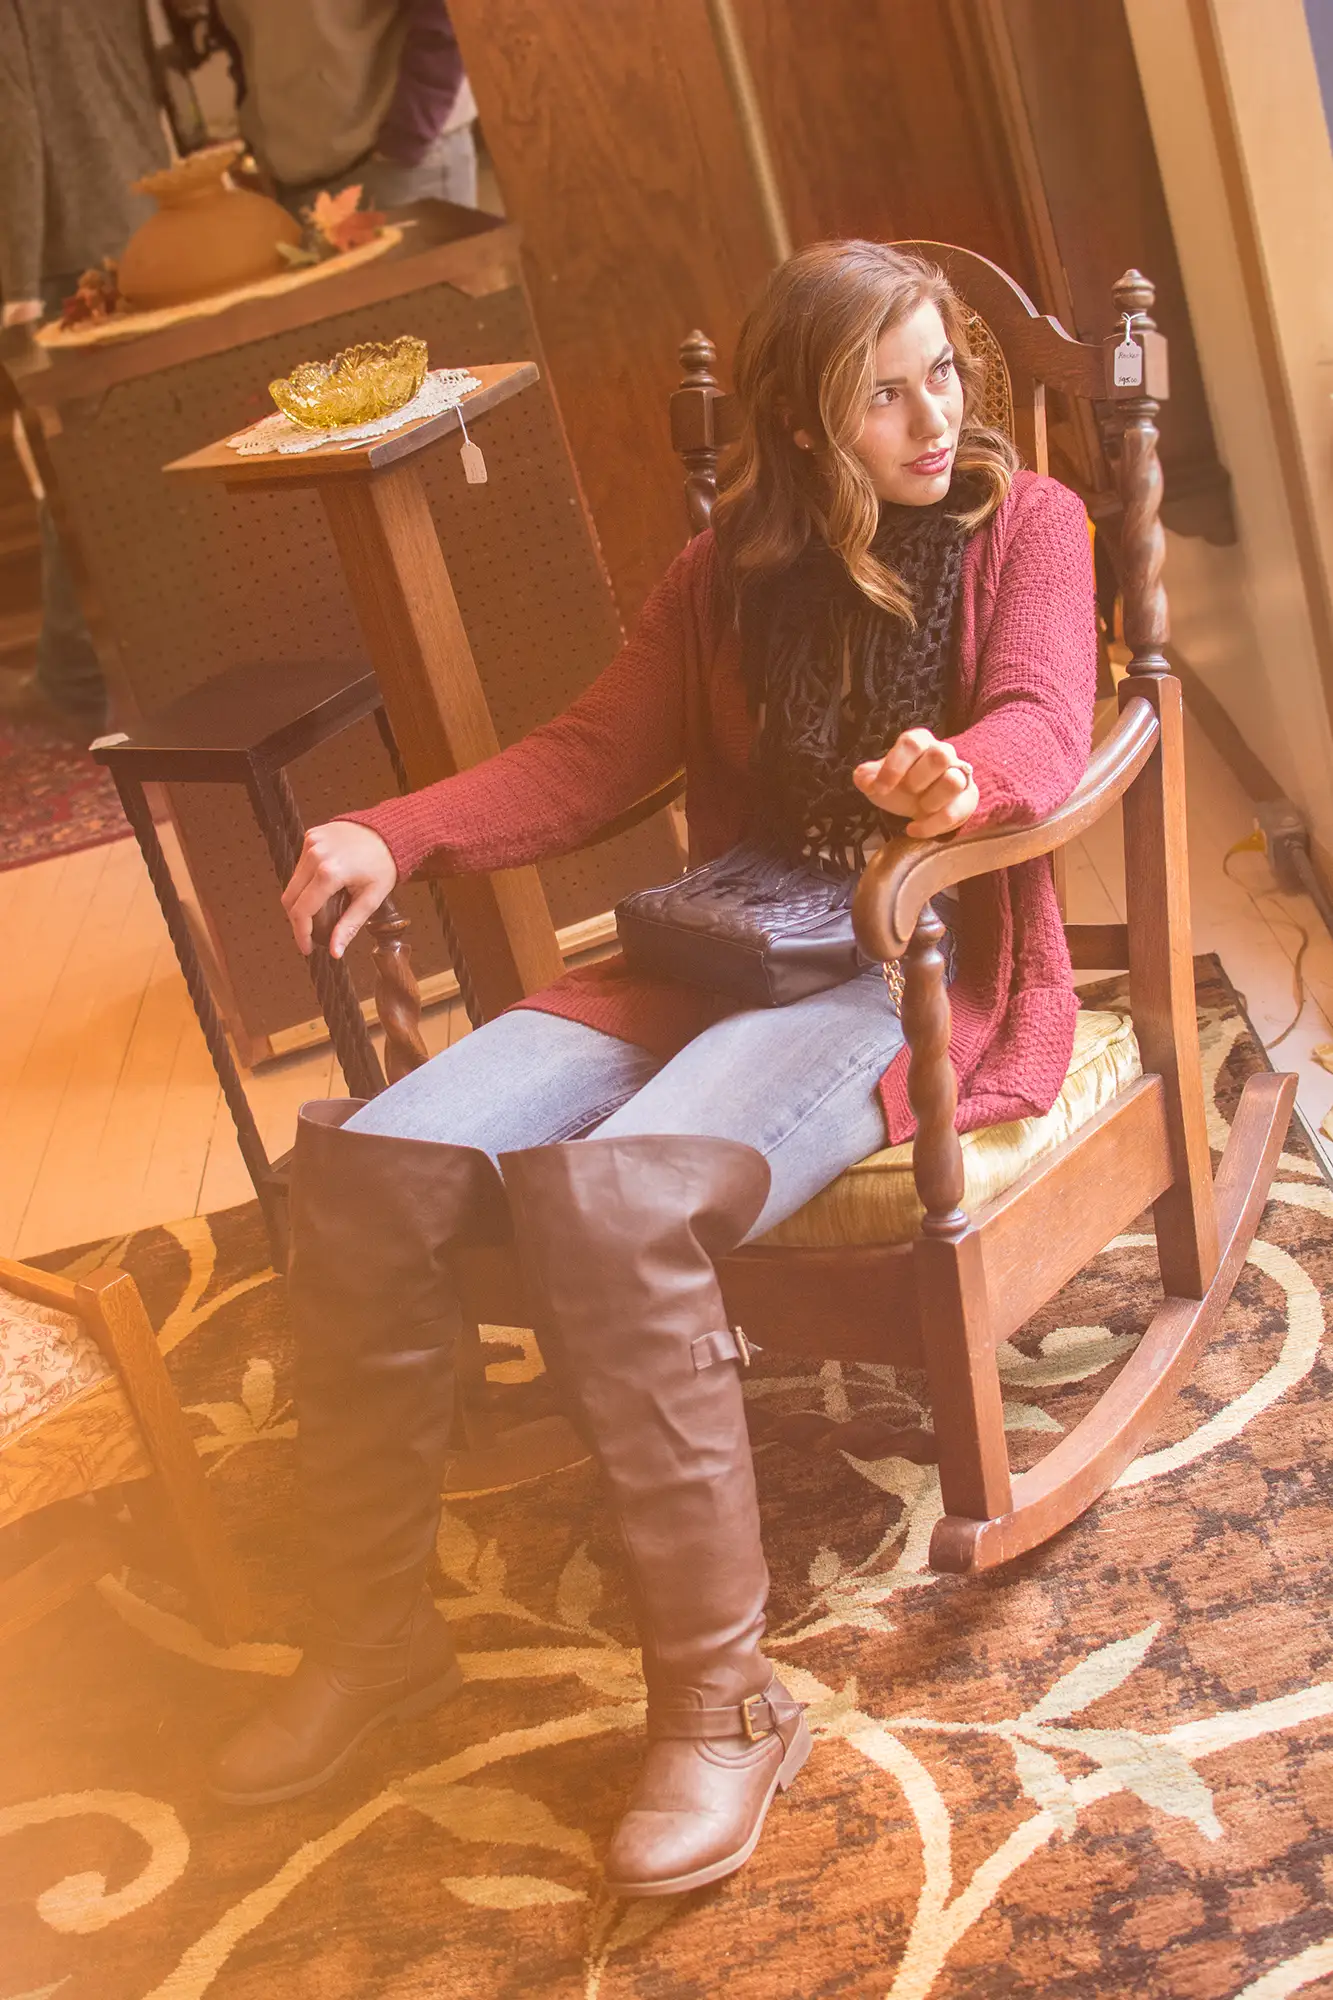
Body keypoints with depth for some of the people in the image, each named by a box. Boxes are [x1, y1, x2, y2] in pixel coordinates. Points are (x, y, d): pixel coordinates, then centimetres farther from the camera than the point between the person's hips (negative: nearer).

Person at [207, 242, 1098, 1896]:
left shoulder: (1025, 523, 4)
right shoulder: (732, 572, 16)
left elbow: (1043, 725, -13)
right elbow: (588, 755, 13)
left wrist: (957, 779, -38)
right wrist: (398, 835, -5)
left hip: (924, 970, -5)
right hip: (719, 956, 5)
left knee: (605, 1193, -35)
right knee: (363, 1166, -16)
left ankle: (720, 1696, -23)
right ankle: (372, 1632, -1)